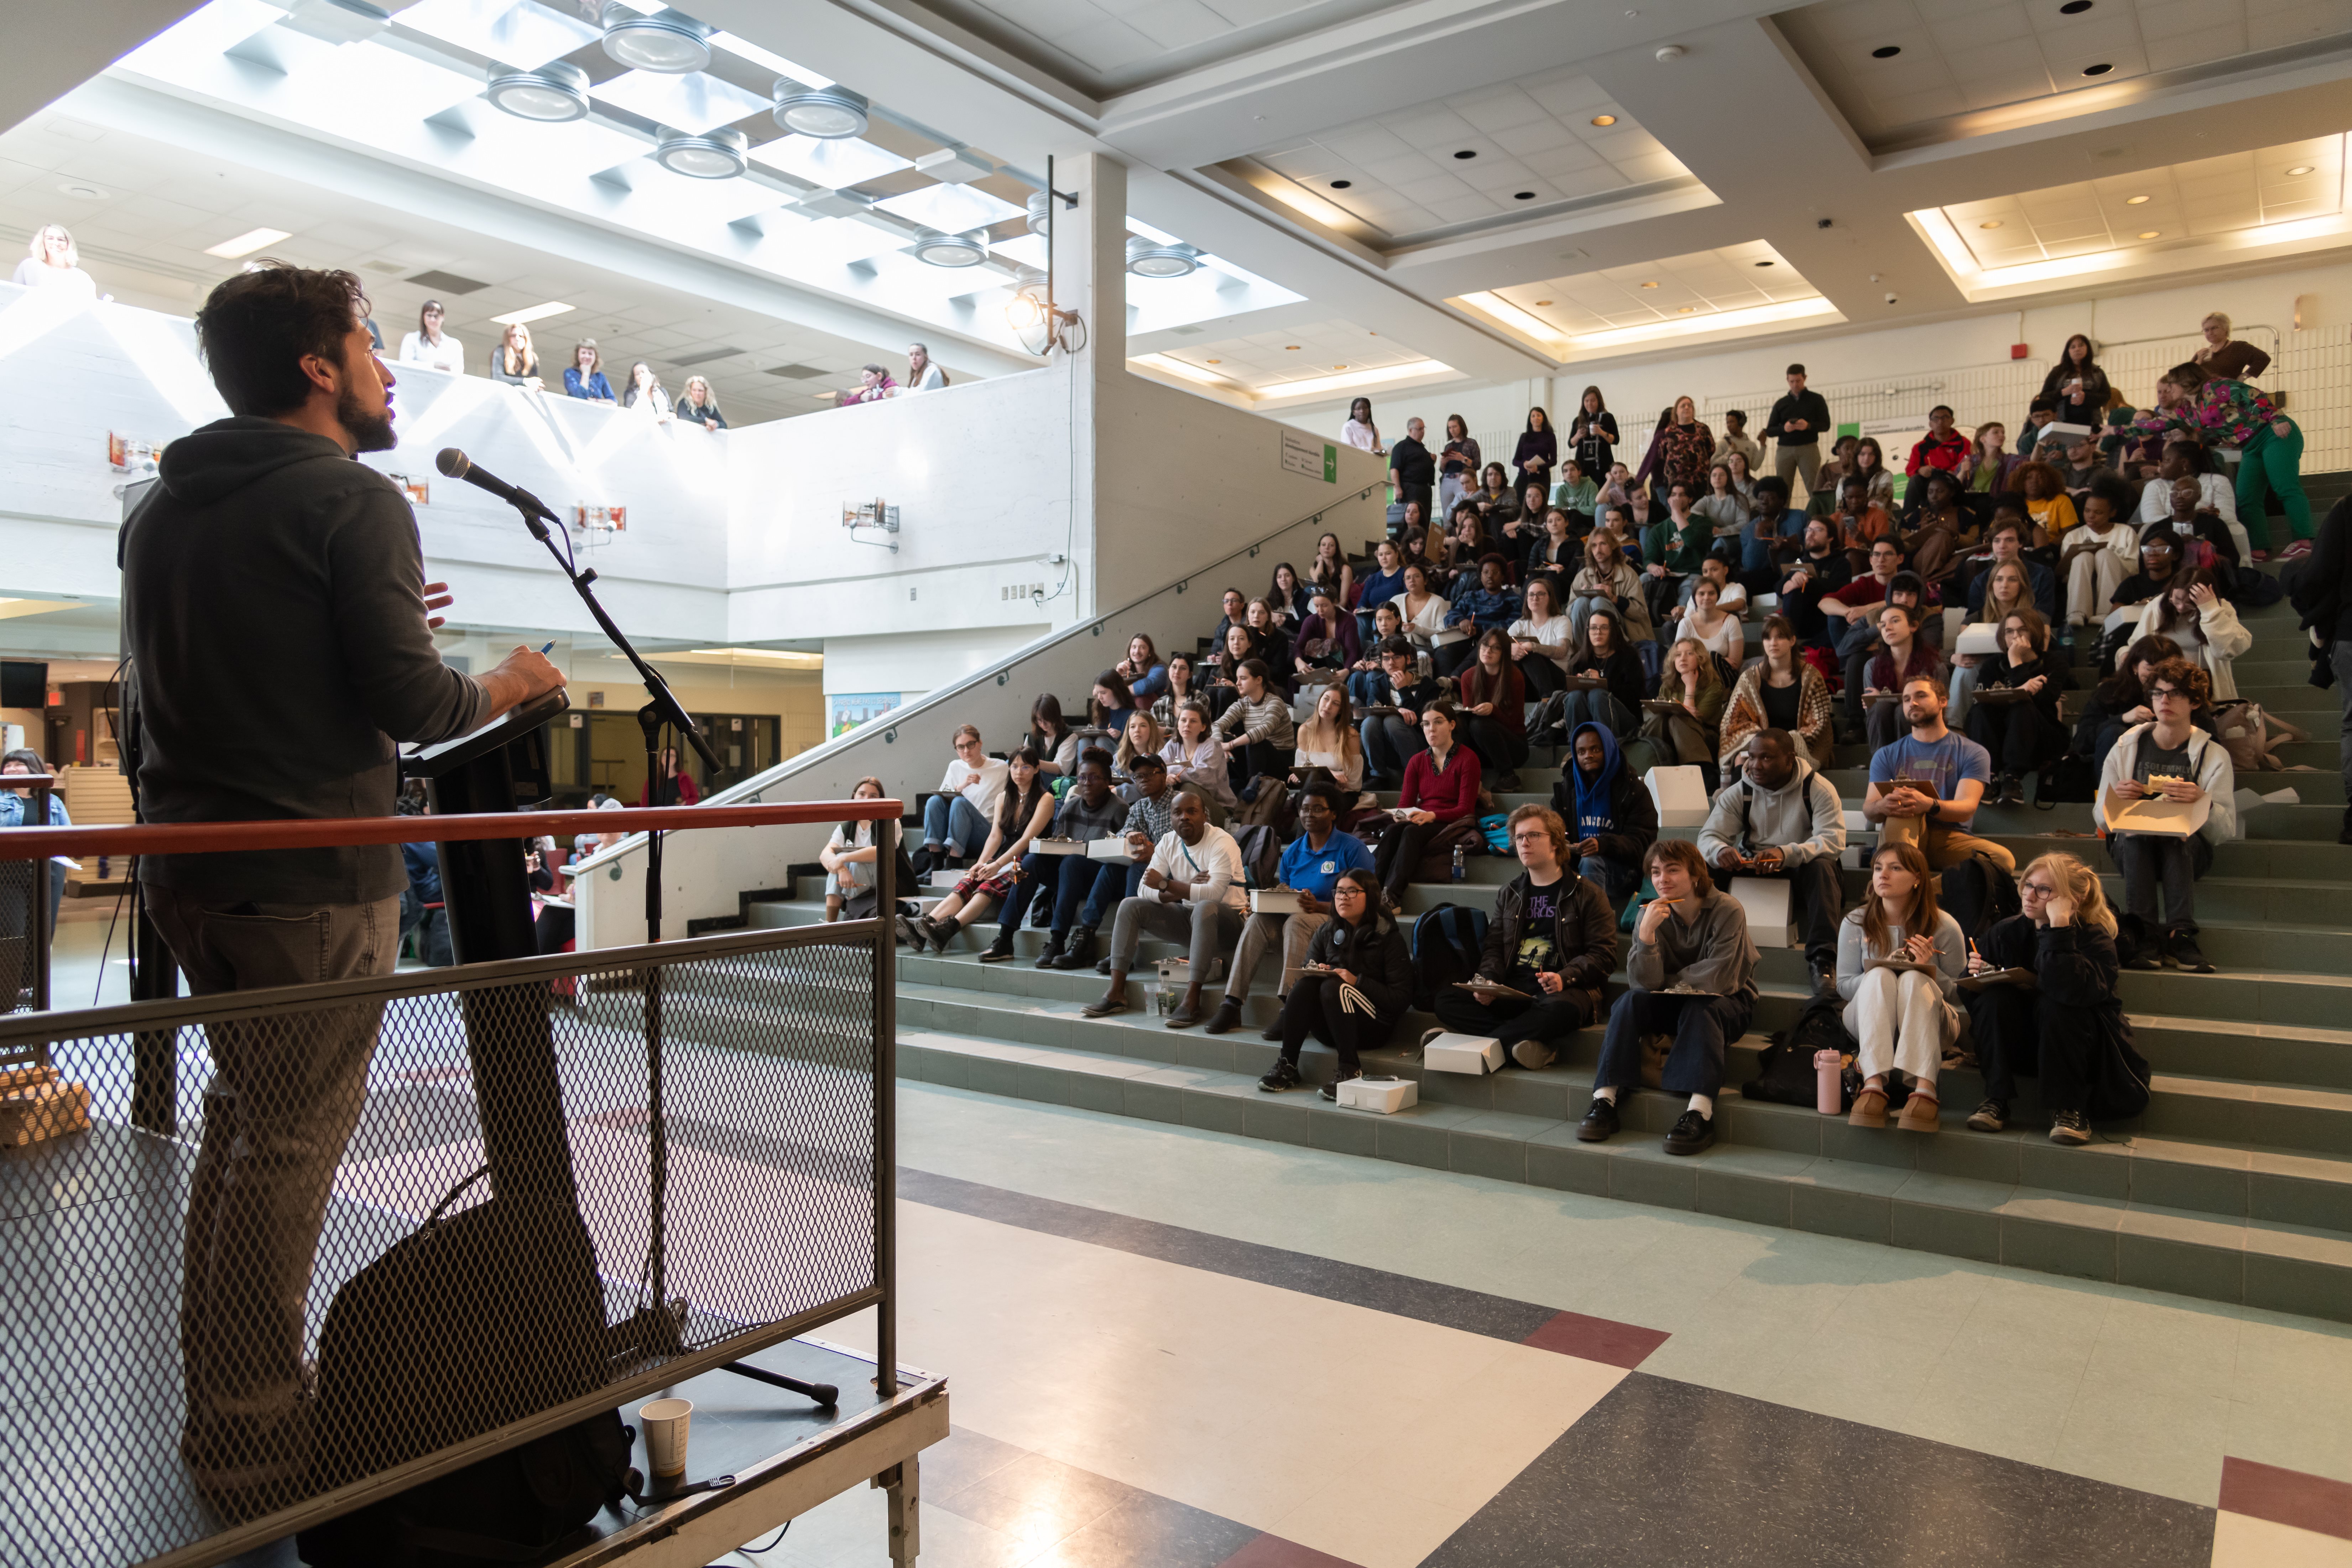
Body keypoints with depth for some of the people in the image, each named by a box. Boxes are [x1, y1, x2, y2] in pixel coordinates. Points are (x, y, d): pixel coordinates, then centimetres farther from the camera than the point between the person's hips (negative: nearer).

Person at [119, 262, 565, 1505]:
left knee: (243, 1116, 20)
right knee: (288, 1146, -1)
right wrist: (502, 689, 2)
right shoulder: (352, 500, -12)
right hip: (313, 880, -8)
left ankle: (219, 1404, 32)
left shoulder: (161, 508, 13)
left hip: (186, 869, 9)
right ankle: (253, 1451, 9)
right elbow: (411, 708, -18)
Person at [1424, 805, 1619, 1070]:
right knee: (1447, 1000, -22)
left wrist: (1564, 978, -20)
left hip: (1563, 990, -4)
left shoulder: (1587, 895, 6)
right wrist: (1488, 982, -4)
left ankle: (1483, 1042, -31)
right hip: (1512, 990, 4)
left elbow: (1603, 954, -1)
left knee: (1561, 1009, -42)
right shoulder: (1509, 894, 21)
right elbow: (1494, 947, 19)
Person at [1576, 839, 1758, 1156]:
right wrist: (1646, 934, -31)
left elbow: (1718, 980, -22)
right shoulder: (1651, 914, -7)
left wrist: (1667, 983, -10)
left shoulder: (1727, 911, -17)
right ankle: (1604, 1099, -29)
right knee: (1630, 1002, -23)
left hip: (1728, 1002, -3)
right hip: (1674, 1003, 3)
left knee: (1699, 1008, -34)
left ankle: (1700, 1113, -46)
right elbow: (1644, 983, -17)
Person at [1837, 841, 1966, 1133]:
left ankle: (1925, 1090, -50)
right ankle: (1873, 1086, -49)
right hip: (1868, 1021, 1)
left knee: (1914, 979, -32)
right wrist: (1878, 980, -21)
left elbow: (1958, 992, -2)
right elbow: (1844, 984, -1)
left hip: (1928, 1023, -1)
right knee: (1880, 976, -31)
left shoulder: (1944, 927, -3)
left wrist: (1930, 970, -21)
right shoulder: (1856, 923, 1)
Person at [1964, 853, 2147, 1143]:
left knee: (2054, 1004, -32)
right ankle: (1997, 1100, -19)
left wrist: (2059, 926, -35)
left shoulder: (2095, 938, -15)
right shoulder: (2006, 932, -4)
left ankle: (2069, 1109, -22)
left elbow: (2071, 991, -37)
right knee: (1995, 998, -25)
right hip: (2019, 1044, 3)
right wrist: (1977, 977, -20)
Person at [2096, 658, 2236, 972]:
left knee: (2181, 835, -34)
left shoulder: (2214, 755, 5)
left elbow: (2226, 831, -5)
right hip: (2133, 850, 1)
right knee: (2133, 834, -33)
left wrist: (2203, 801, -26)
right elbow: (2101, 819, 3)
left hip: (2187, 851, 0)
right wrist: (2114, 799, -19)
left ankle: (2181, 933, -40)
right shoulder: (2126, 748, 7)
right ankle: (2142, 933, -40)